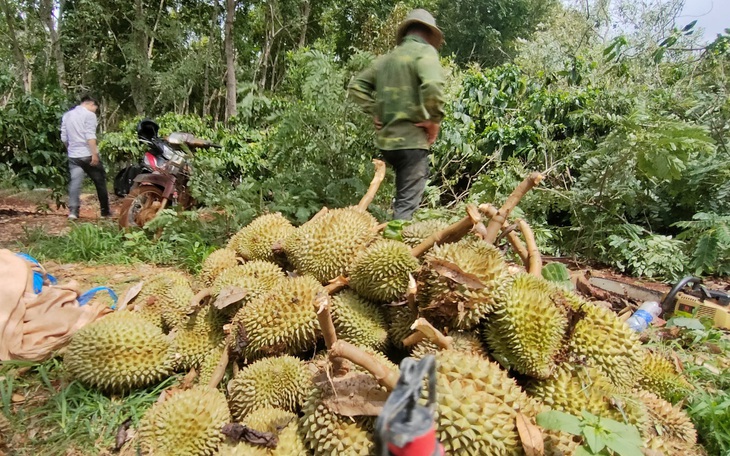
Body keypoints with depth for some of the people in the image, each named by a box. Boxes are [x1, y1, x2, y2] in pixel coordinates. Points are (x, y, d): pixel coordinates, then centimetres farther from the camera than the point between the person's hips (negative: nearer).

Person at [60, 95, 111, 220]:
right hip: (88, 155, -5)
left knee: (75, 183, 0)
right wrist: (94, 154, -19)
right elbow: (90, 136, -16)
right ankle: (105, 211, 13)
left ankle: (73, 211, -12)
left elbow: (64, 138, 16)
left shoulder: (67, 115, 15)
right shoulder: (89, 115, -6)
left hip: (73, 156, 6)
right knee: (100, 182, 7)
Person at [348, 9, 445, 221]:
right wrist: (434, 119, -12)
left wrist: (374, 112, 13)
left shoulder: (386, 58, 16)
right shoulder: (424, 51, -6)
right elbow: (432, 86, -25)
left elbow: (356, 87, 18)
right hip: (411, 139, -8)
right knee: (407, 202, -4)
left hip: (386, 139, 8)